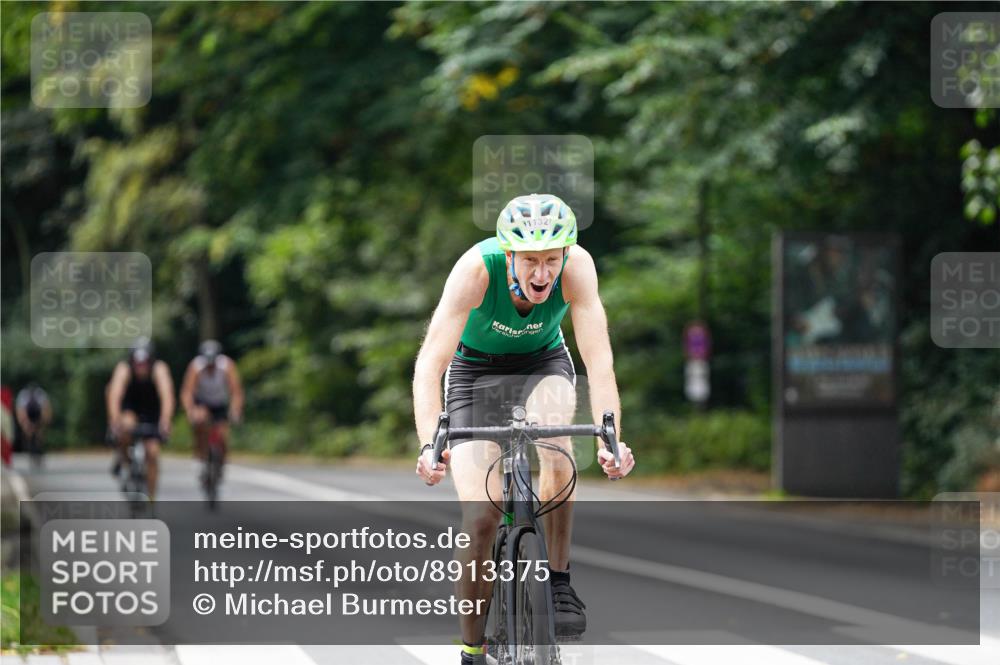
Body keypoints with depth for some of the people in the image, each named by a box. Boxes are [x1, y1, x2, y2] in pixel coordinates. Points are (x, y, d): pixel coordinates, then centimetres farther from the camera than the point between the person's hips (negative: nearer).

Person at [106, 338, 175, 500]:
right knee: (126, 426, -36)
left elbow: (167, 395, -41)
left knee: (152, 453, -12)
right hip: (129, 409, -1)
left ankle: (151, 498, 0)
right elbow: (115, 395, -41)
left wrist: (165, 422, -56)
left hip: (152, 412, 1)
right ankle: (123, 455, -6)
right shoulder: (124, 369, -29)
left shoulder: (159, 369, -29)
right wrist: (114, 421, -56)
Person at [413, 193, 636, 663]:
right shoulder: (477, 268, -34)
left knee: (553, 434, -35)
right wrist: (429, 445, -52)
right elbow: (430, 363, -38)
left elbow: (598, 360, -33)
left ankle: (558, 584, -19)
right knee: (480, 519, -15)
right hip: (476, 372, -1)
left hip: (543, 364, 1)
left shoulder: (576, 266, -29)